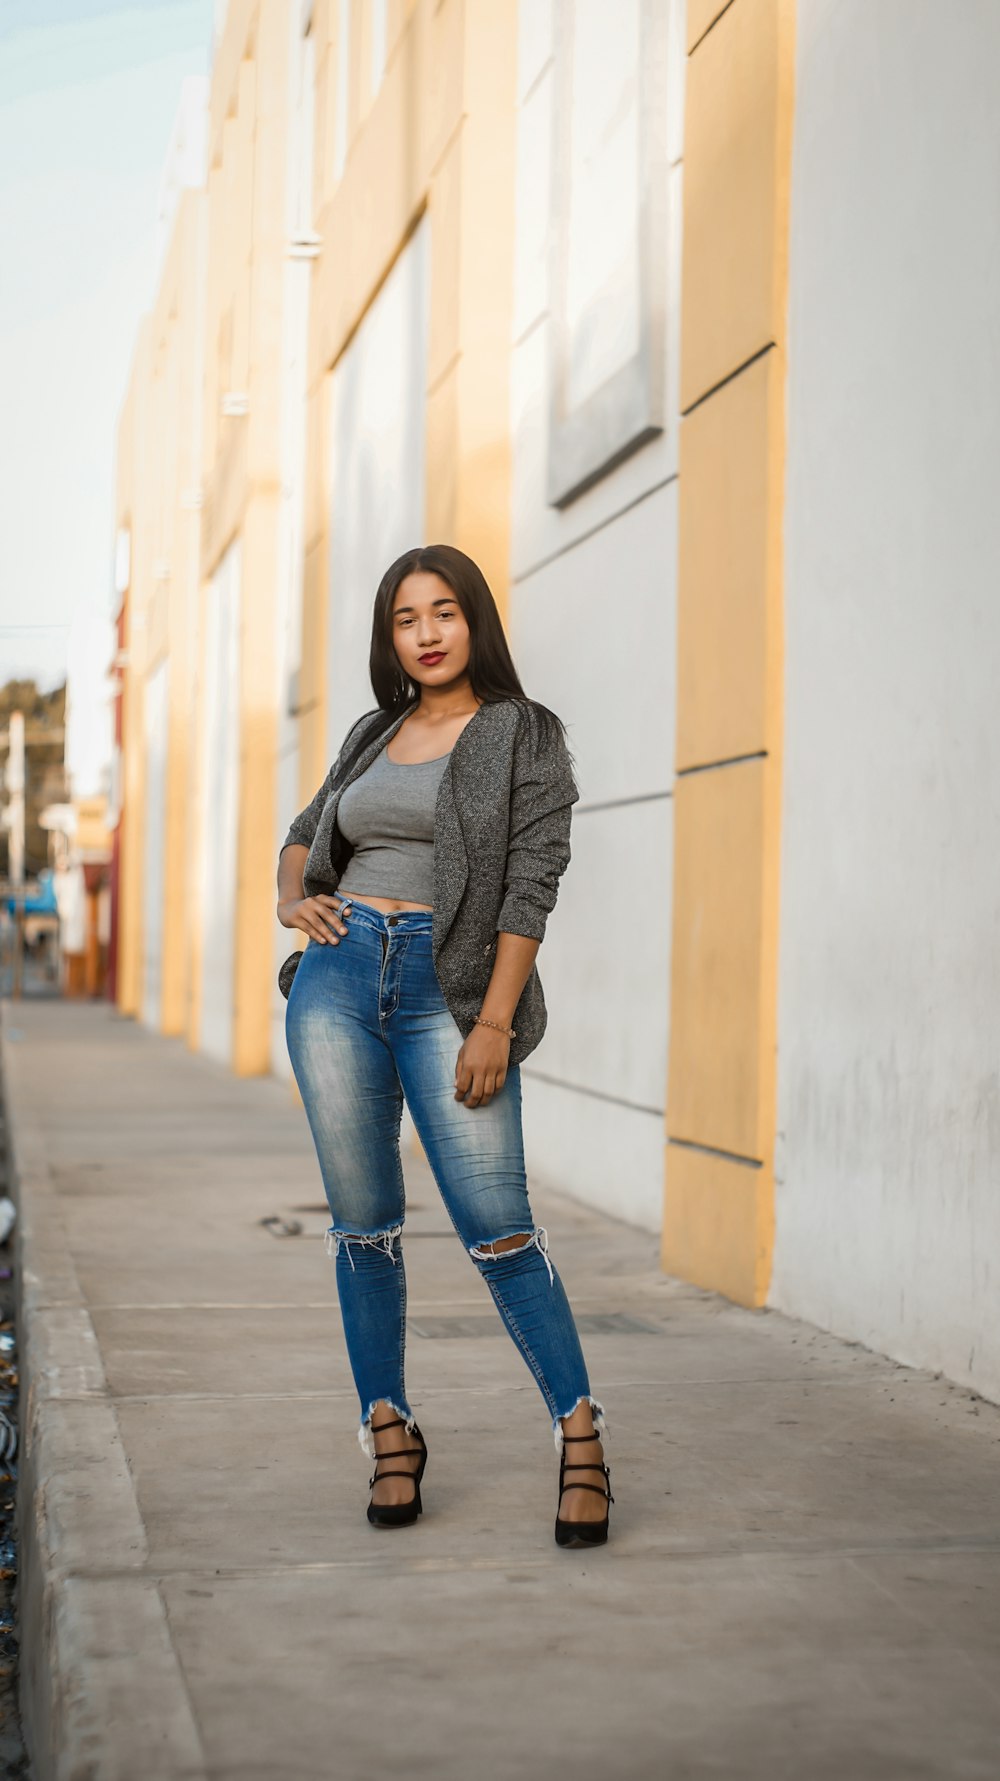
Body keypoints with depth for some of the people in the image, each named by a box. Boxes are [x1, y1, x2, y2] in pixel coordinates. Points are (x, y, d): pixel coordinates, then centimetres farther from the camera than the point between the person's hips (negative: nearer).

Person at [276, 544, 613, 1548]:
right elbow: (307, 831, 30)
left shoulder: (524, 736, 2)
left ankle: (580, 1436, 2)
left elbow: (531, 883, -6)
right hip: (339, 977, 5)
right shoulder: (374, 736, 16)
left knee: (496, 1226, -10)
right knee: (363, 1222, 5)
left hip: (448, 987, -4)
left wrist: (496, 1023, -15)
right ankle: (390, 1436, 15)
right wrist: (292, 899, 7)